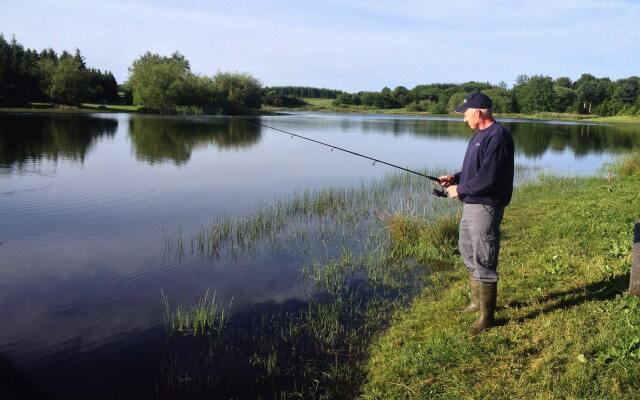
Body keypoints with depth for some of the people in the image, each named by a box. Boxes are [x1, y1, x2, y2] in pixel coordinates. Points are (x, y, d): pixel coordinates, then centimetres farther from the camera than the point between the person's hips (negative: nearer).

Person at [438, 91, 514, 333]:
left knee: (483, 262, -3)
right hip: (471, 205, 11)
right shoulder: (480, 135, 14)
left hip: (485, 207, -11)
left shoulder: (497, 137, -19)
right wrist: (455, 178, 7)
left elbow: (488, 178, -25)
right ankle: (476, 301, 38)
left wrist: (459, 190, -14)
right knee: (467, 251, 21)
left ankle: (487, 317, 8)